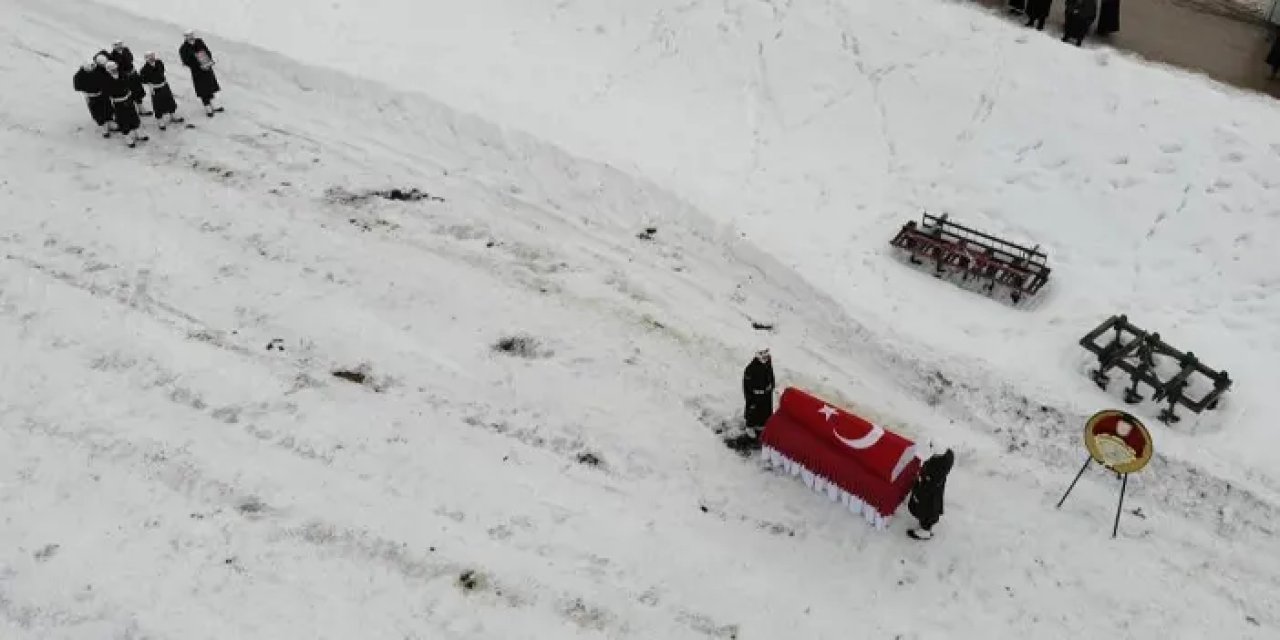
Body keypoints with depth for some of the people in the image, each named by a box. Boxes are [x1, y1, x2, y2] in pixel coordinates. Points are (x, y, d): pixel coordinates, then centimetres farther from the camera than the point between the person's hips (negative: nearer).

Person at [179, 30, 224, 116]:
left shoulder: (199, 42, 0)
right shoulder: (183, 49, -15)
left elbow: (207, 51, 10)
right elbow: (186, 62, -17)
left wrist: (210, 60, -7)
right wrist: (199, 66, -23)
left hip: (207, 68, 5)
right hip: (197, 71, -5)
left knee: (210, 88, 15)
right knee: (203, 91, 0)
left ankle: (211, 107, 31)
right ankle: (208, 109, 13)